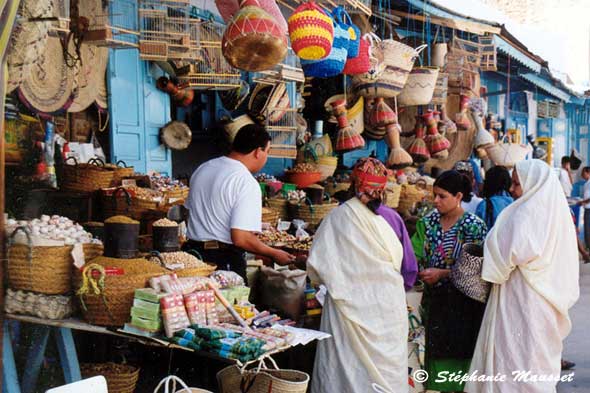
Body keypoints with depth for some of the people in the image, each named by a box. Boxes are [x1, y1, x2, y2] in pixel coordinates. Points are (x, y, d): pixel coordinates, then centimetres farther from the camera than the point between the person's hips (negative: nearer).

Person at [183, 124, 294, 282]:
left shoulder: (203, 168, 7)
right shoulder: (247, 183, -18)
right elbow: (240, 238, -23)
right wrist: (275, 254, -11)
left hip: (192, 251, 8)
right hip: (224, 262, -8)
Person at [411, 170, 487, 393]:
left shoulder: (474, 227, -9)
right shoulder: (428, 223, 5)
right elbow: (413, 255, -1)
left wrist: (442, 273, -18)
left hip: (462, 305, -4)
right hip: (434, 300, 4)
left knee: (459, 353, 3)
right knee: (435, 351, 9)